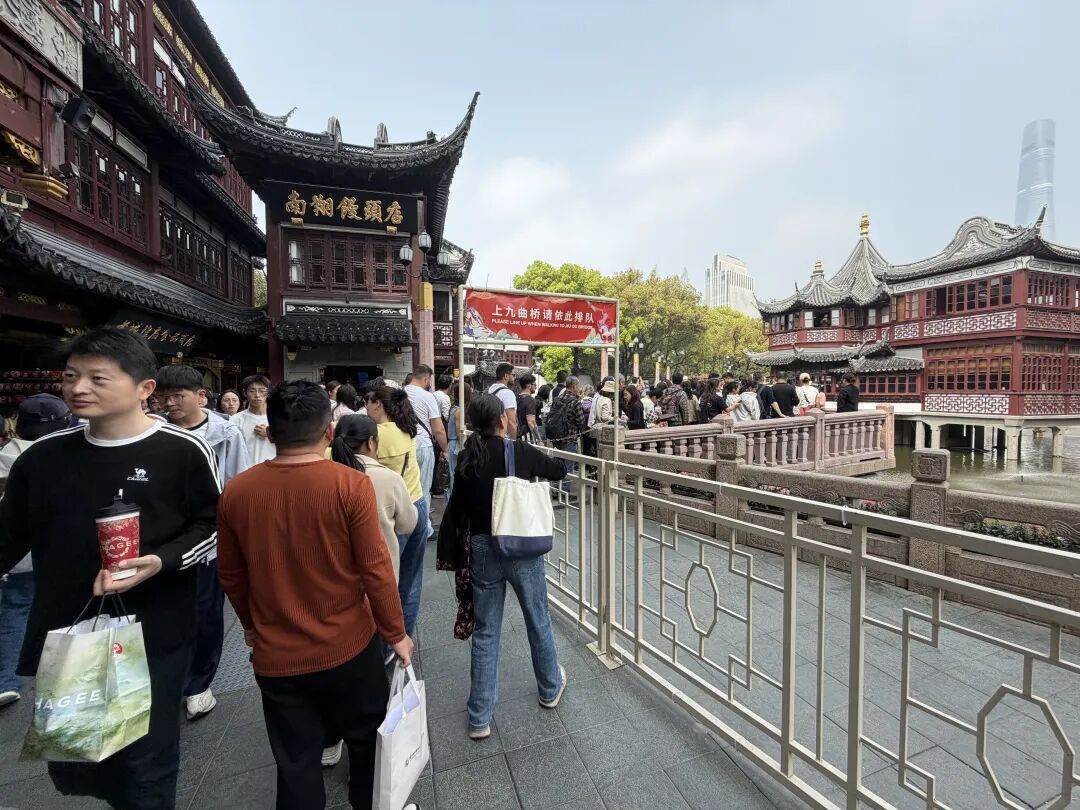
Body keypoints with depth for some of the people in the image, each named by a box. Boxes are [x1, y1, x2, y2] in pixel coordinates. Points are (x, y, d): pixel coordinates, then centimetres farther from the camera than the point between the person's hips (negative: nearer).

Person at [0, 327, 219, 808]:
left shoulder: (183, 452, -13)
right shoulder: (43, 456, 2)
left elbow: (213, 526, -6)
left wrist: (160, 562, -20)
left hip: (152, 639, -4)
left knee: (145, 769, 8)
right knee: (71, 765, 20)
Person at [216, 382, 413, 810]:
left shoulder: (236, 491, -9)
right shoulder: (351, 484, -21)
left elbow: (230, 574, 4)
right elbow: (376, 569, -17)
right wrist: (396, 633, -2)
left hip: (275, 655, 2)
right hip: (348, 646, -2)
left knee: (296, 763, 21)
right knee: (367, 739, 24)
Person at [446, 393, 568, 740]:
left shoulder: (466, 459, -4)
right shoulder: (520, 451, -13)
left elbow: (457, 510, 1)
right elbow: (560, 471, 2)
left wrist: (462, 549, 14)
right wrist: (536, 463, 21)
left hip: (482, 548, 3)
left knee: (485, 631, 15)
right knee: (538, 619, 20)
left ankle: (479, 718, 26)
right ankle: (550, 688, 42)